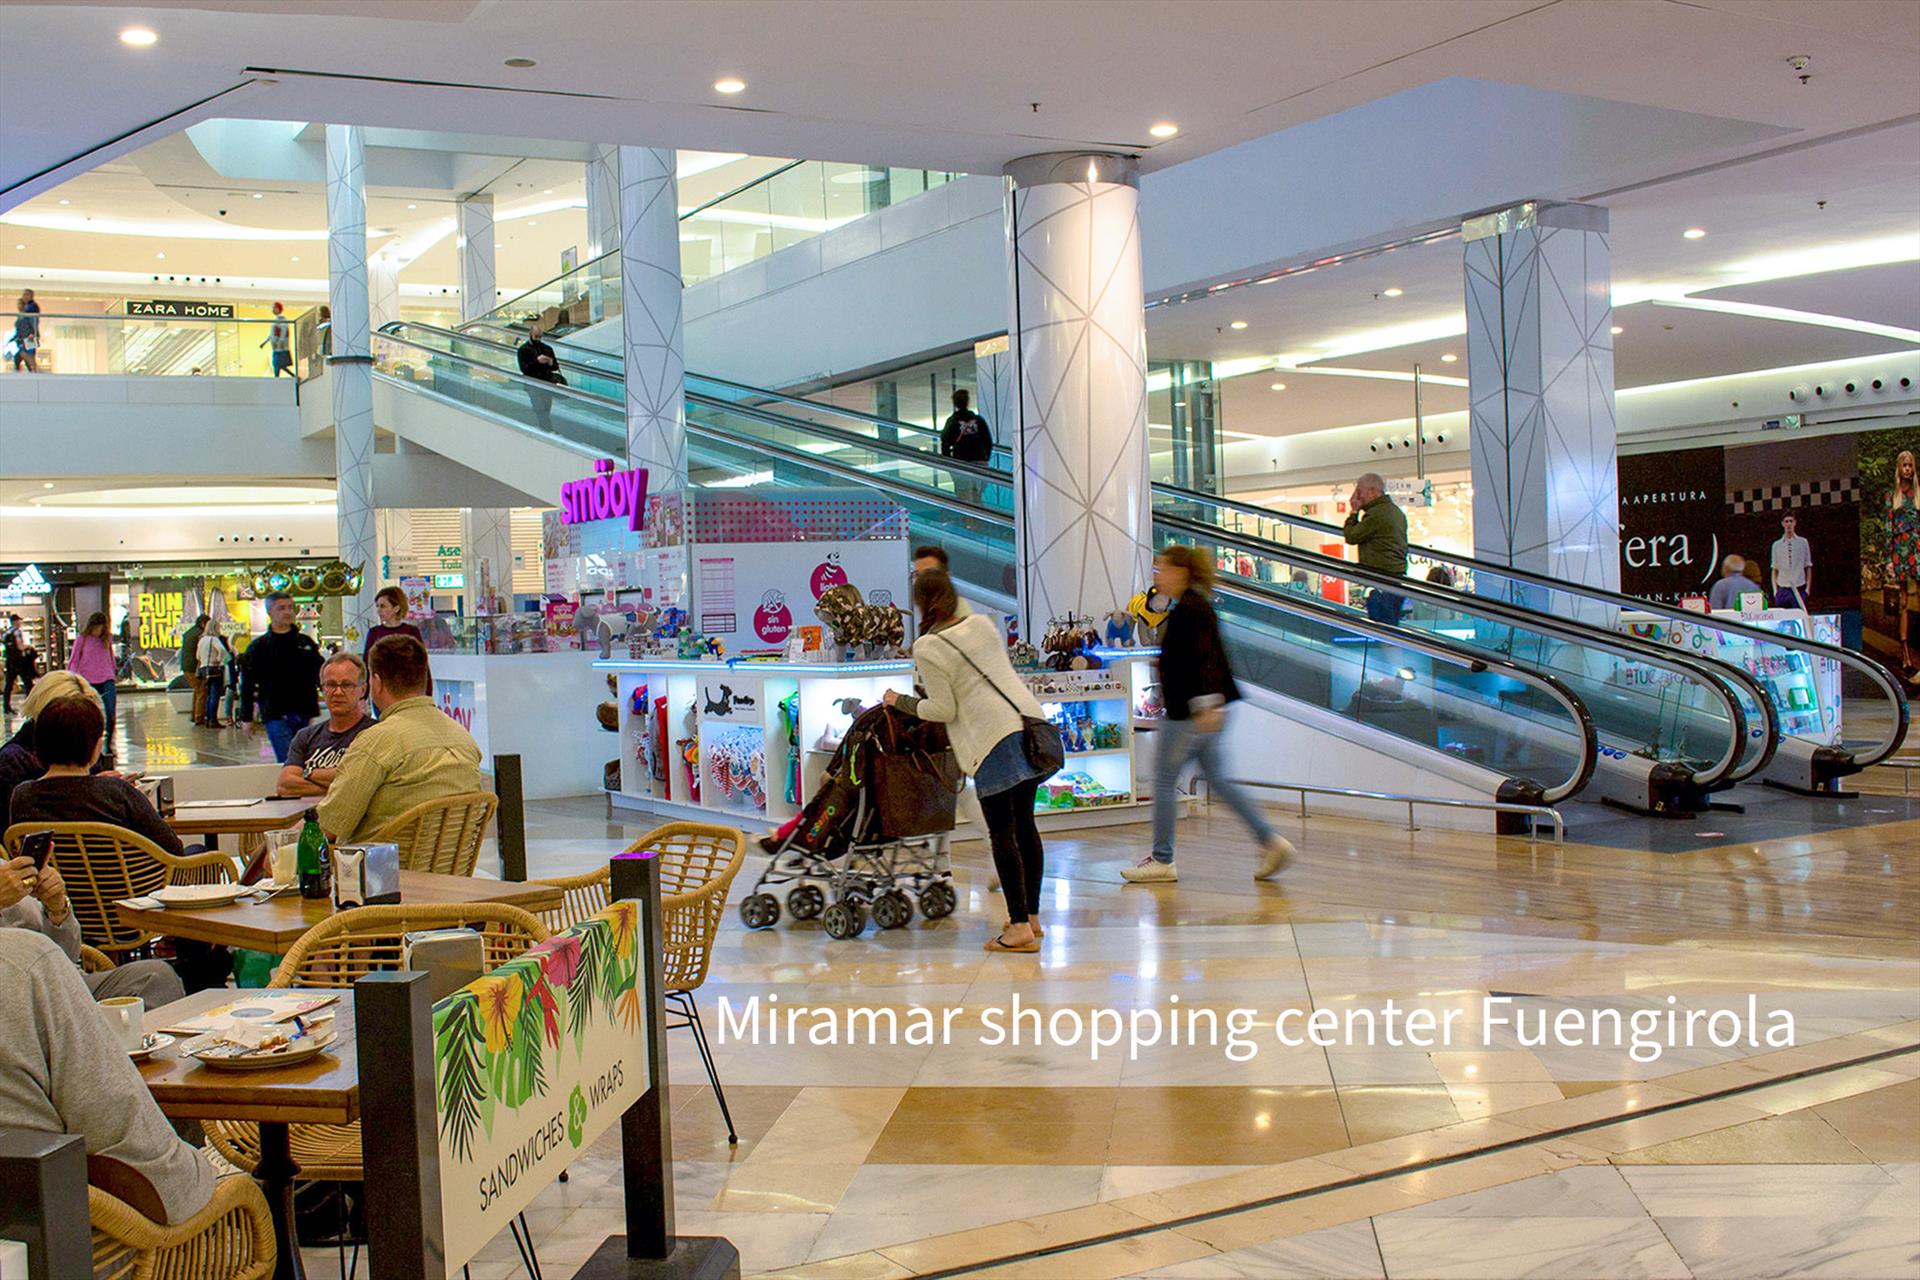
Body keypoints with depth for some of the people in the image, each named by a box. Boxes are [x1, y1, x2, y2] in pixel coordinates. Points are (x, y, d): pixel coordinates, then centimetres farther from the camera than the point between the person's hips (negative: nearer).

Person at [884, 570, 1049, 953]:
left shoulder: (927, 648, -8)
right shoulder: (982, 624, 13)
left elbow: (943, 709, -7)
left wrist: (902, 702, 9)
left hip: (995, 738, -7)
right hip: (1032, 724, 7)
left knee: (1002, 833, -2)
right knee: (1025, 824, 14)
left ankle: (1020, 927, -3)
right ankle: (1031, 914, 21)